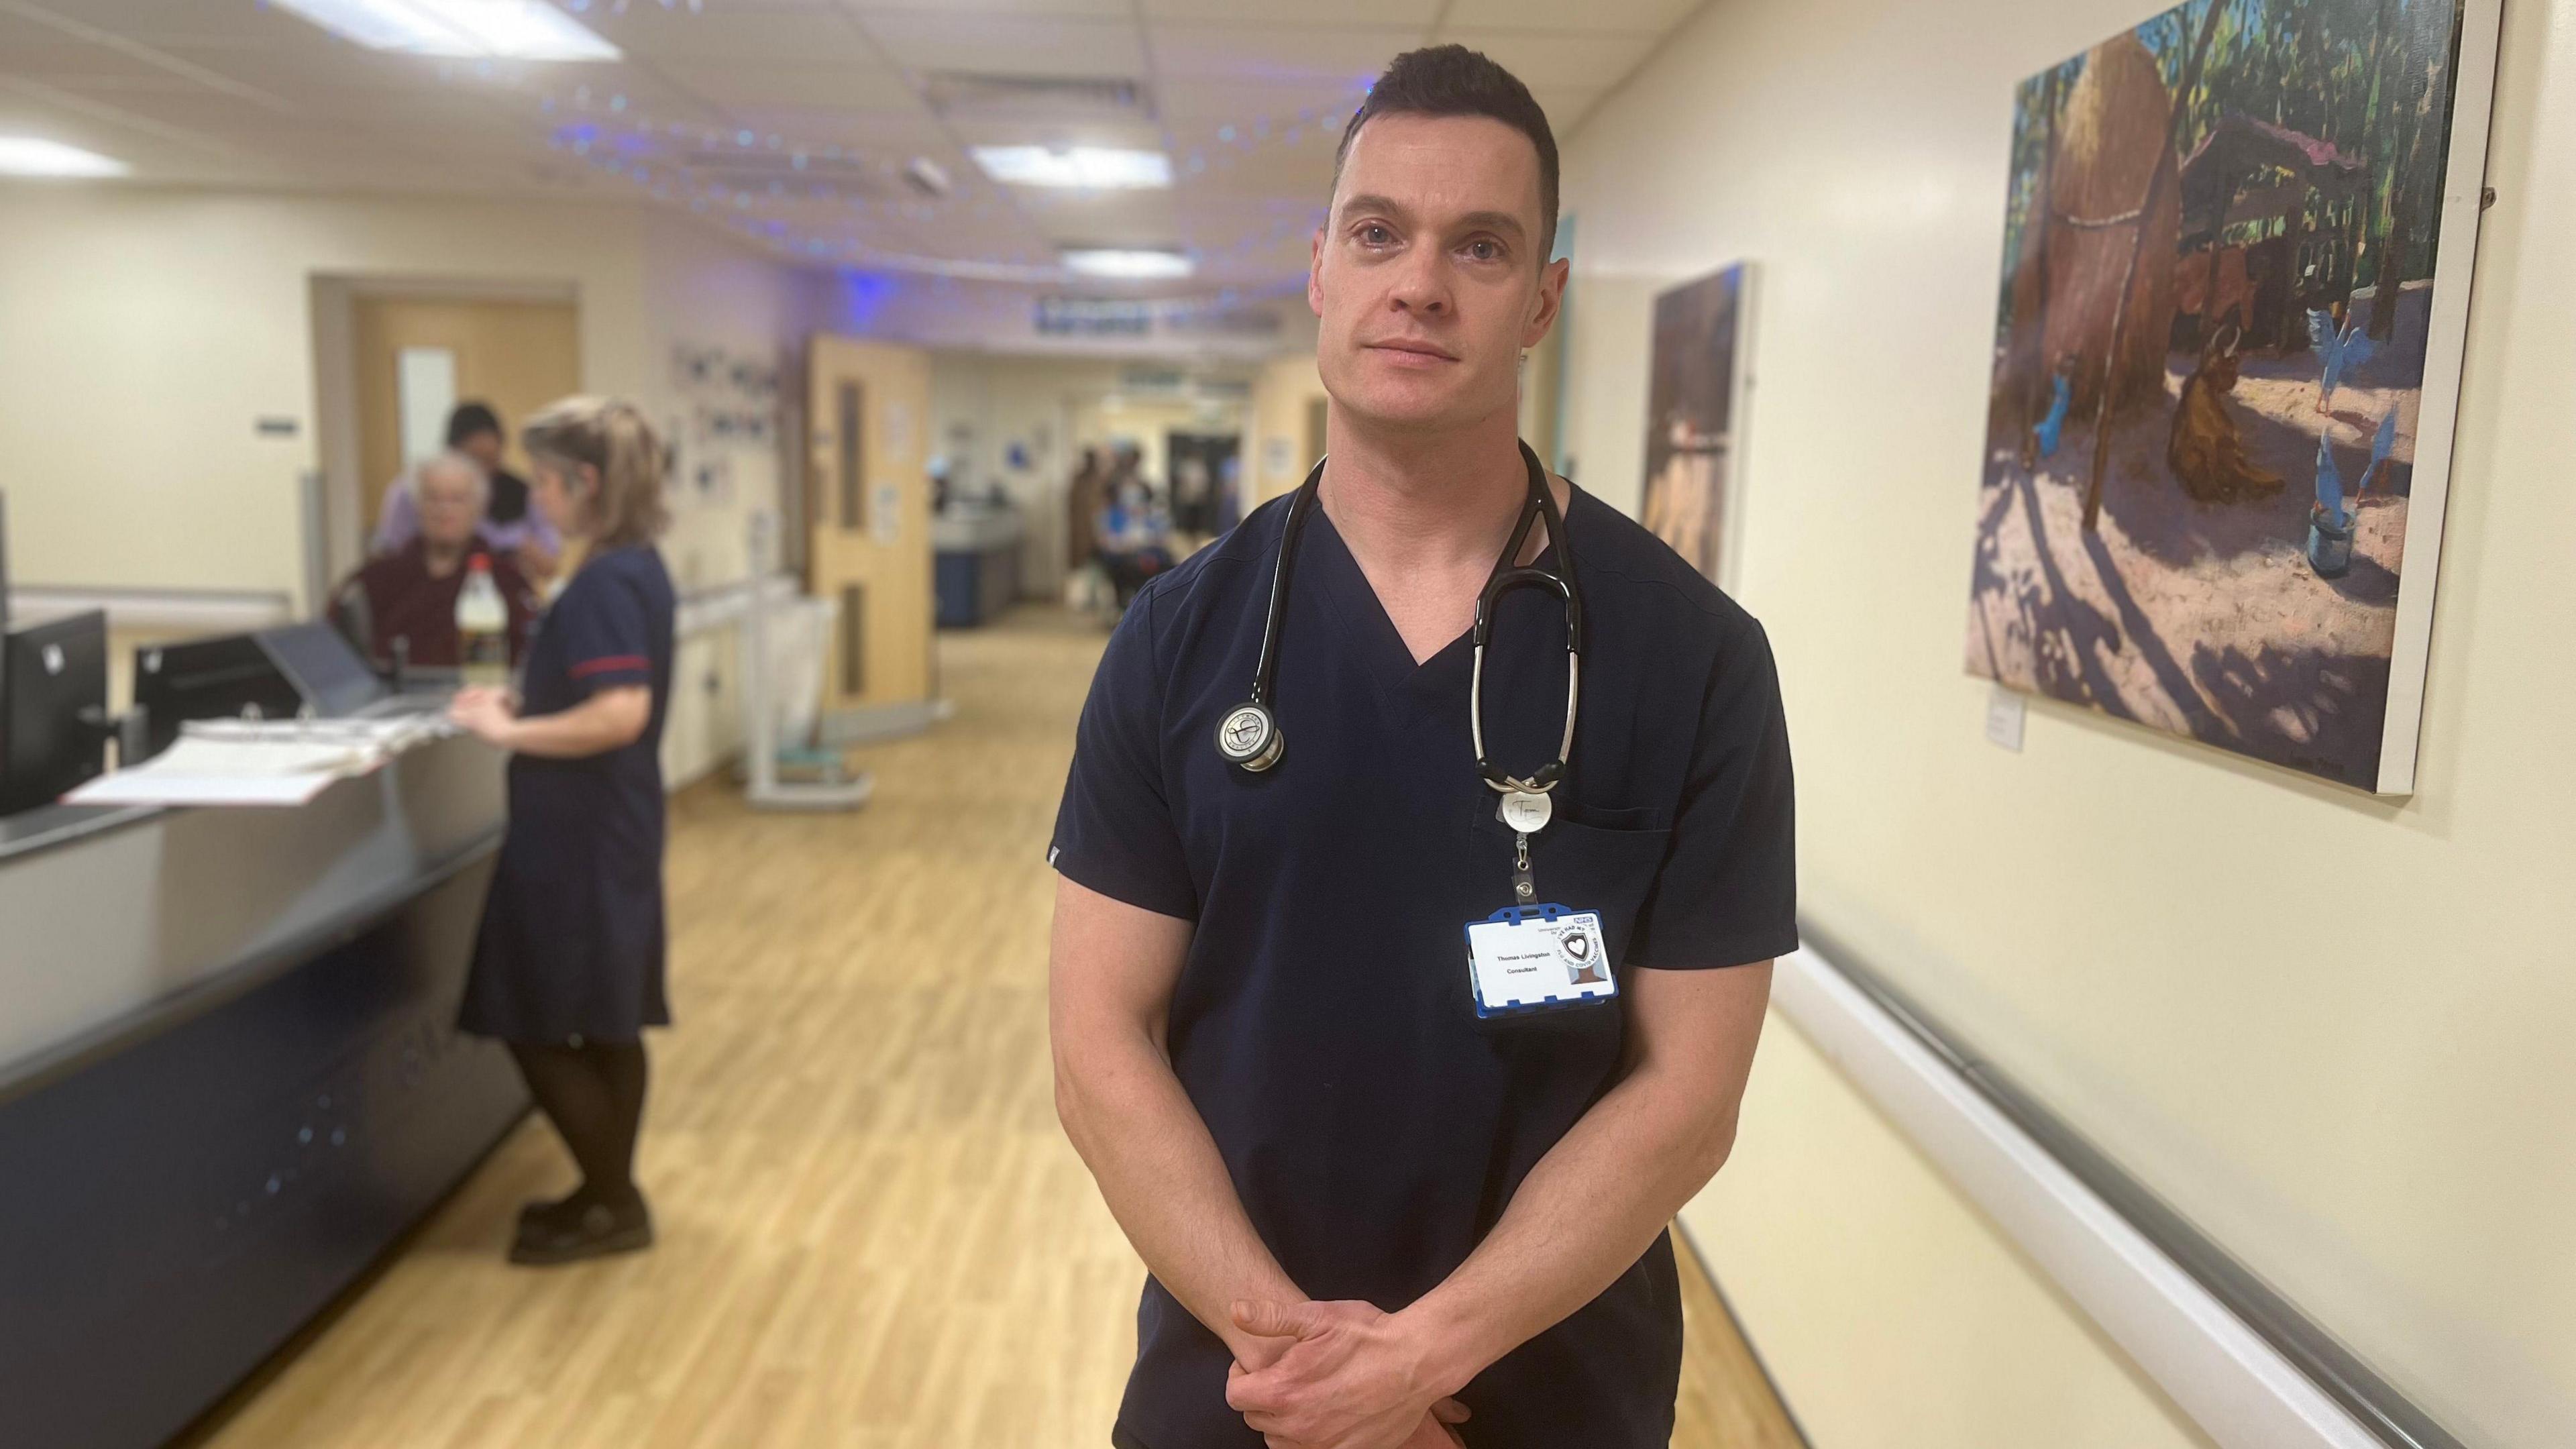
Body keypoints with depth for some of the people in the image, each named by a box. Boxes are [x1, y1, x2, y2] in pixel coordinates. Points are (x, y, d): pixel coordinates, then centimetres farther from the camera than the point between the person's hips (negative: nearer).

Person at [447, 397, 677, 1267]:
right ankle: (611, 1196, 27)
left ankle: (614, 1206, 12)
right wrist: (525, 705, 11)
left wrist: (508, 733, -22)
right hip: (608, 828, 10)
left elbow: (621, 713, -30)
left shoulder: (603, 583, -20)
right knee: (605, 1024, 16)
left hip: (579, 837, -10)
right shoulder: (635, 569, 10)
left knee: (536, 1027, 1)